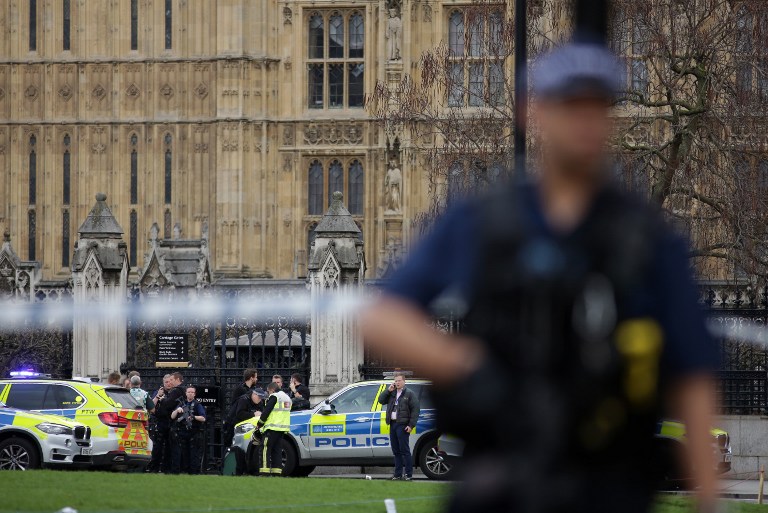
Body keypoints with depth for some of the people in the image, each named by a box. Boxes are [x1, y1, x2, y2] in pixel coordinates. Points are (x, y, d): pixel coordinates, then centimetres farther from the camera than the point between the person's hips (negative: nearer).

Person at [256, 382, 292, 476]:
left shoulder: (274, 397, -9)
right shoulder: (287, 397, 19)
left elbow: (266, 412, -12)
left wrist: (259, 424, 0)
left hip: (272, 428, -9)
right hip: (283, 428, 9)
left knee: (266, 449, -6)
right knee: (277, 450, 11)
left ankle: (265, 471, -12)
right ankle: (277, 471, 6)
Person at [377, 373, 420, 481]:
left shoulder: (409, 394, -2)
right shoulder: (392, 393, 16)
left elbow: (415, 410, -6)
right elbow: (381, 400, 12)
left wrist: (411, 425, -13)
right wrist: (388, 390, -1)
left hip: (403, 425, -7)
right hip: (393, 424, 7)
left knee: (404, 450, -7)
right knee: (396, 451, 9)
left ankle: (408, 474, -5)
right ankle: (398, 474, 13)